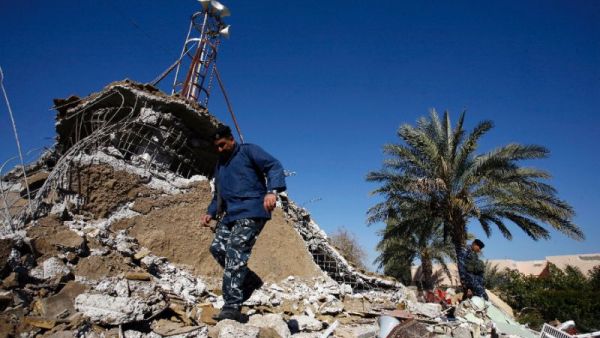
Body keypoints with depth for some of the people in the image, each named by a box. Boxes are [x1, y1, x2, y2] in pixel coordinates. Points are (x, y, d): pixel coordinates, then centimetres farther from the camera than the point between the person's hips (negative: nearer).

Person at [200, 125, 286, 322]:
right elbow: (218, 195, 32)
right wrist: (210, 213, 16)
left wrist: (272, 190, -25)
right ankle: (249, 280, 12)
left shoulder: (248, 151, 3)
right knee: (218, 248, -4)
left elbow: (274, 166, -9)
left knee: (235, 251, -18)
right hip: (231, 214, 8)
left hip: (252, 211, -8)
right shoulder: (219, 165, 26)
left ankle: (233, 306, -15)